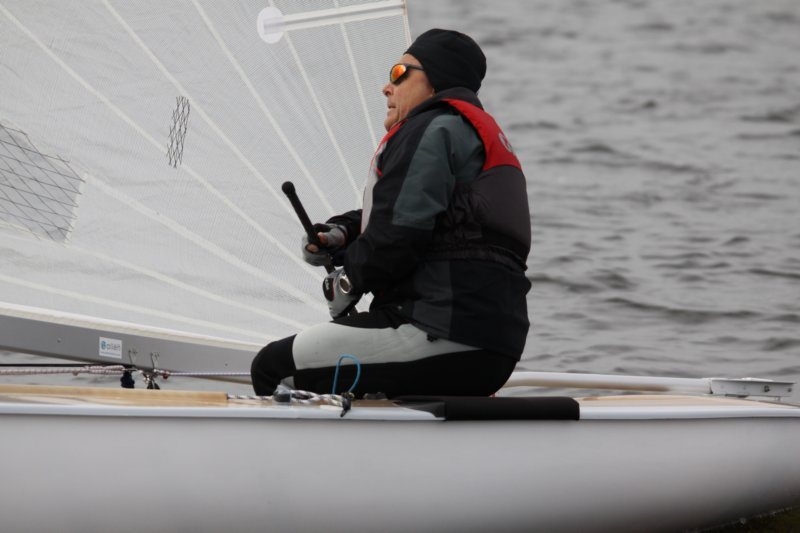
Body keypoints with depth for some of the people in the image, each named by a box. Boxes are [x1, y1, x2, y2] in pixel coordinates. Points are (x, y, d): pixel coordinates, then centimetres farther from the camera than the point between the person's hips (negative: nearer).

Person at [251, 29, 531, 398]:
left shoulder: (433, 129, -6)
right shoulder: (480, 133, 27)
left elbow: (399, 233, -16)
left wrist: (348, 282, 0)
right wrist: (338, 235, 8)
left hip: (444, 334, -11)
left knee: (274, 367, -8)